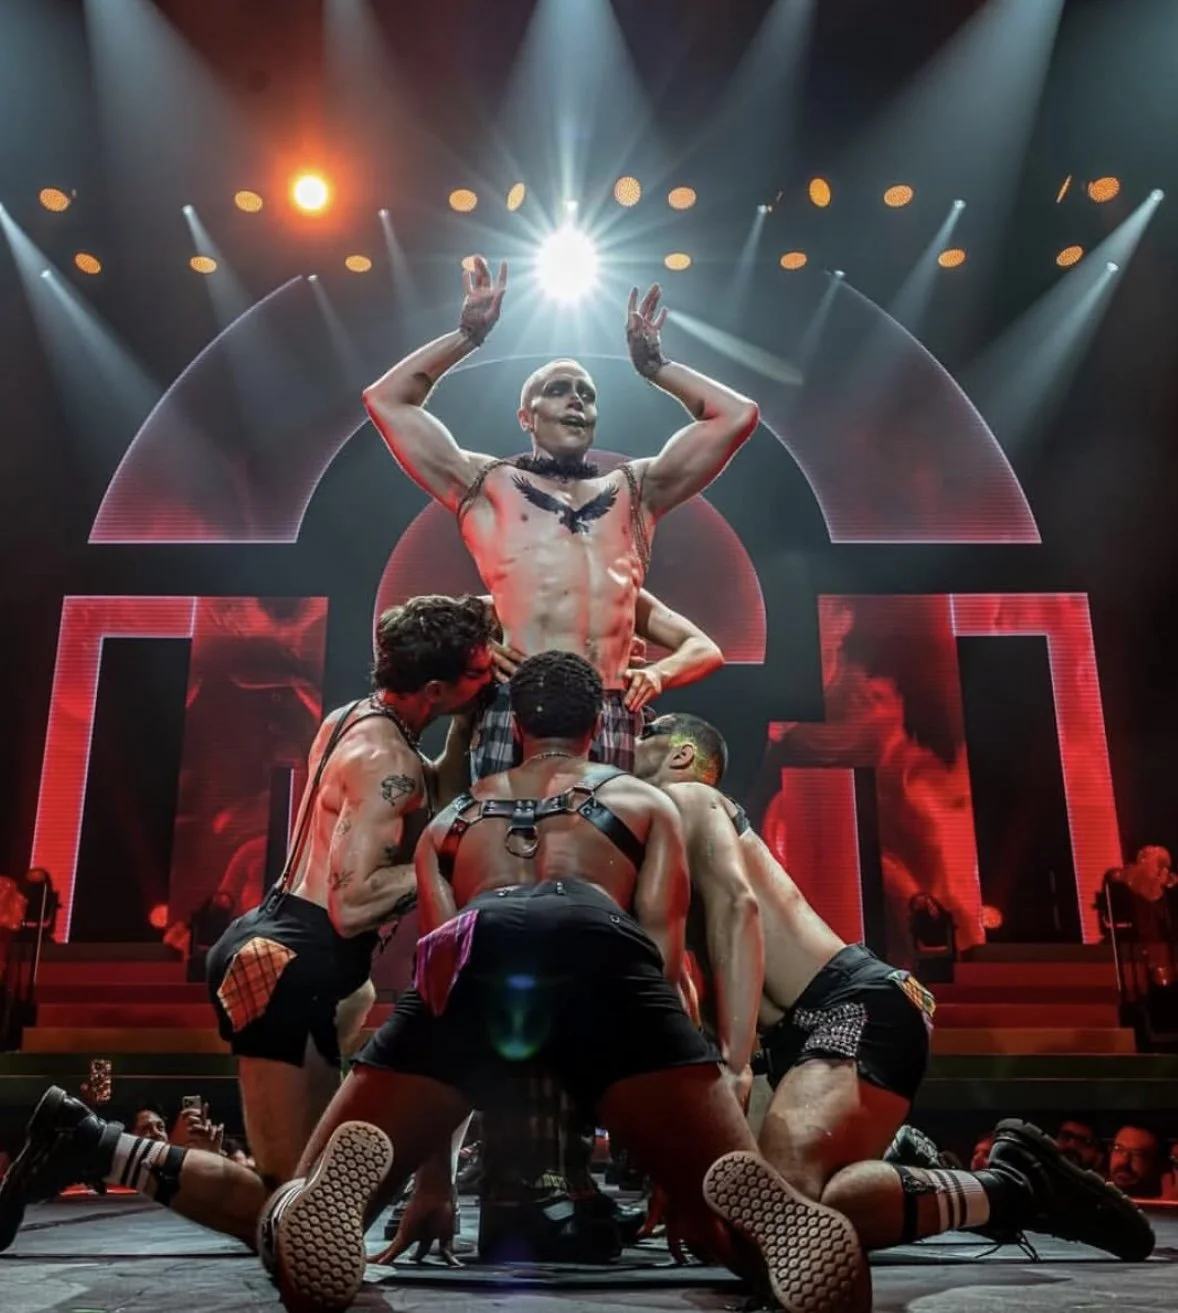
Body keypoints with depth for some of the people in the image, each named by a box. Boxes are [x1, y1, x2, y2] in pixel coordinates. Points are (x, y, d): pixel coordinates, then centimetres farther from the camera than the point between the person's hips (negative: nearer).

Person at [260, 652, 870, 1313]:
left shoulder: (448, 820, 39)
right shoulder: (647, 800, 35)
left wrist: (435, 1173, 29)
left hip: (476, 952, 1)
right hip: (602, 948, -1)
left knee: (298, 1219, 9)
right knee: (766, 1239, 4)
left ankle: (348, 1177, -30)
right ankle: (752, 1199, -36)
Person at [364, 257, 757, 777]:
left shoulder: (633, 491, 24)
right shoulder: (487, 486, 17)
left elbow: (736, 415, 25)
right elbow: (386, 401, 16)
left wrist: (652, 365, 26)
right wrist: (467, 336, 18)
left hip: (611, 716, 3)